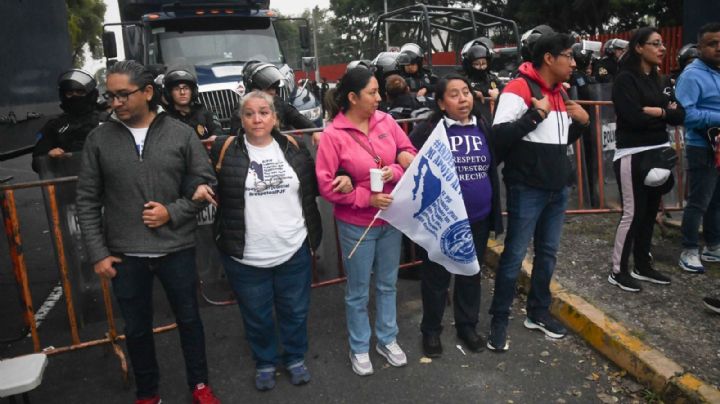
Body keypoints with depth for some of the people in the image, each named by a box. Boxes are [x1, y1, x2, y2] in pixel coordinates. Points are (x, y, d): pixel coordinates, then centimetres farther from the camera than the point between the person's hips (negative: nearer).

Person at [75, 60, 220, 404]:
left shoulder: (180, 134, -4)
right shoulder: (99, 139, -1)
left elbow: (206, 184, 0)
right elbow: (87, 201, 3)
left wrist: (173, 212, -14)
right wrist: (98, 253, -1)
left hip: (176, 250, -1)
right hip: (125, 256, 1)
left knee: (189, 320, 15)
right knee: (136, 329, 16)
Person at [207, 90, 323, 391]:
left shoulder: (293, 146, 1)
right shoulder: (226, 150, -6)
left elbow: (312, 188, 9)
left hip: (294, 251, 2)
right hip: (246, 257, -1)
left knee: (295, 311, 19)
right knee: (257, 317, 17)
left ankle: (295, 358, 44)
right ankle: (265, 362, 43)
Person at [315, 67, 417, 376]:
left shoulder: (385, 120, -4)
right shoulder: (333, 135, -15)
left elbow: (411, 154, 2)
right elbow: (325, 184, -16)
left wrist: (394, 172, -19)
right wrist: (367, 197, -21)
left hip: (391, 218, 4)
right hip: (356, 225, -4)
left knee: (388, 284, 19)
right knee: (358, 291, 12)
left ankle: (387, 340, 39)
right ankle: (359, 348, 32)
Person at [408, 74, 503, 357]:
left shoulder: (482, 128, 5)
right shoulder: (427, 131, -11)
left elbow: (492, 172, 12)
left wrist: (495, 213, 12)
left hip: (476, 219, 5)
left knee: (471, 275, 19)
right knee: (437, 277, 11)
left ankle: (467, 325, 38)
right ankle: (431, 330, 30)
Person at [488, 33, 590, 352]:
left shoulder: (560, 92, 14)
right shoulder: (519, 88, -12)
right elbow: (499, 136, -21)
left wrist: (582, 121, 6)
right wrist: (536, 113, -22)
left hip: (558, 188, 8)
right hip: (527, 188, -8)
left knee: (548, 252, 15)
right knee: (514, 255, -1)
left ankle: (538, 312, 30)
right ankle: (499, 319, 13)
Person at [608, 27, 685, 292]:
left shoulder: (655, 79, 15)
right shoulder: (626, 79, -8)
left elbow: (680, 116, 9)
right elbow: (635, 118, -20)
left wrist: (657, 111, -11)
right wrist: (666, 112, -4)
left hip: (658, 153, 8)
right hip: (633, 155, -8)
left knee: (650, 212, 12)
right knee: (633, 213, -4)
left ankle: (642, 266, 24)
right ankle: (618, 271, 6)